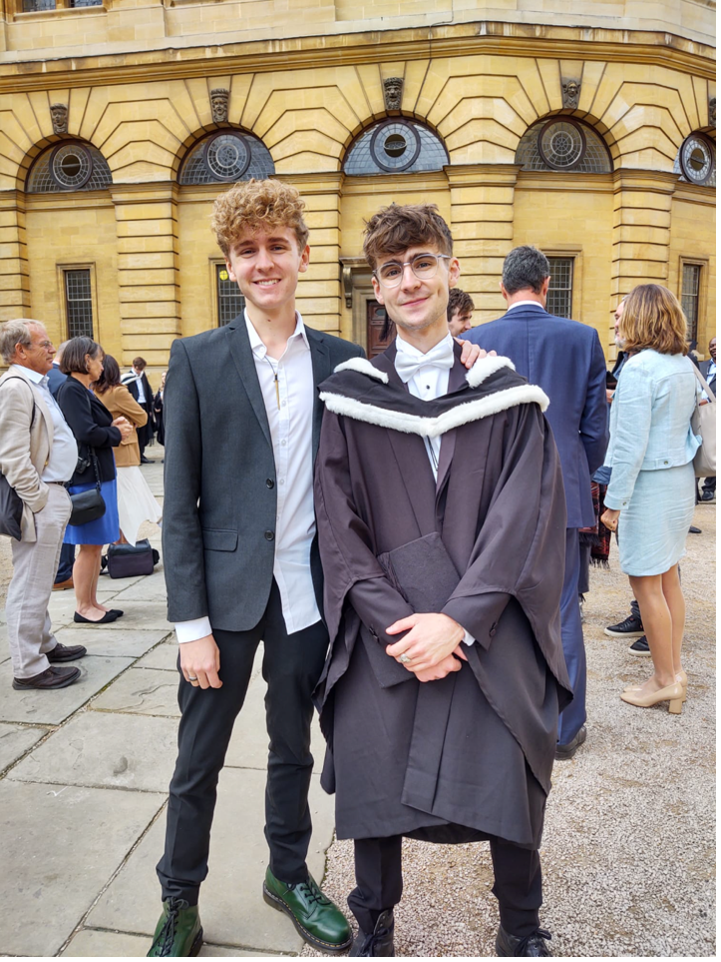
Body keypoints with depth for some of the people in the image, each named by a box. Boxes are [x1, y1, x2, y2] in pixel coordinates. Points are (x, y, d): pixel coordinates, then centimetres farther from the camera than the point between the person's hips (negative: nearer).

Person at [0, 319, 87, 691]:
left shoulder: (35, 385, 16)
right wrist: (38, 501, -20)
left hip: (53, 496, 10)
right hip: (39, 501, -10)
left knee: (40, 582, 20)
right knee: (30, 586, -2)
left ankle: (43, 644, 34)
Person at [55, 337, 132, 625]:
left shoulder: (83, 391, 15)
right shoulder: (71, 390, -14)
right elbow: (86, 432, -22)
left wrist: (112, 426, 0)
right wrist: (117, 434, -7)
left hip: (99, 475, 10)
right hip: (86, 477, -10)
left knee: (96, 544, 14)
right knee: (89, 545, -1)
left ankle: (92, 602, 23)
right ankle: (83, 608, 10)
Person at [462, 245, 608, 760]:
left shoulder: (474, 342, -4)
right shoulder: (583, 337, -3)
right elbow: (596, 428, 1)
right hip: (560, 495, 0)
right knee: (561, 612, 10)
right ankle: (565, 728, 22)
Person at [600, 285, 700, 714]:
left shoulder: (640, 368, -17)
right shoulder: (686, 365, 7)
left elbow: (631, 445, -19)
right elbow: (686, 424, 15)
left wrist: (614, 501, -13)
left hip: (648, 483, -9)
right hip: (682, 481, 9)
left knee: (646, 584, 2)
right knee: (668, 580, 16)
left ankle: (666, 680, 13)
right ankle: (674, 671, 25)